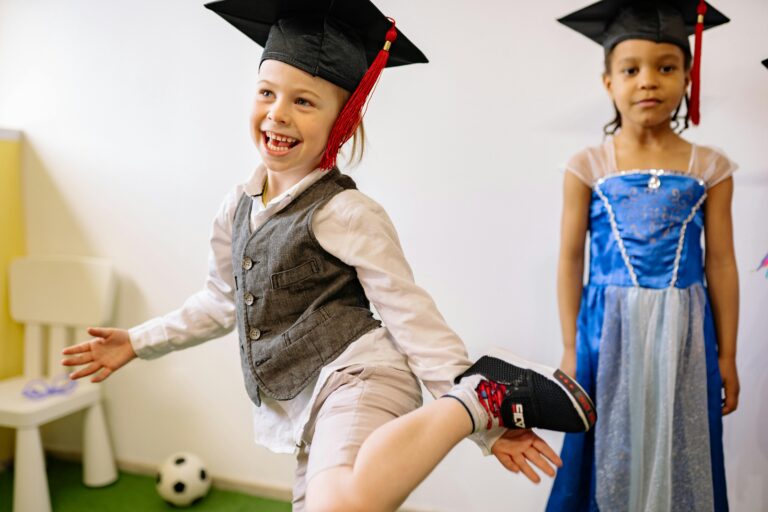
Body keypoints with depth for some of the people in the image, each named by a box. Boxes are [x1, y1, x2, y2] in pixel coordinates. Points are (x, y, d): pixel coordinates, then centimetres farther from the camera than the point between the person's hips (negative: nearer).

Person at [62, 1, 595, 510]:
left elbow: (411, 316, -10)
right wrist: (138, 342, 28)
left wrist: (489, 426, -10)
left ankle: (480, 398, -19)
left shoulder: (344, 213, -11)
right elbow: (223, 302, 25)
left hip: (356, 379, -7)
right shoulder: (236, 210, 11)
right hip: (302, 410, 8)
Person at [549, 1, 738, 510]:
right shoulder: (587, 166, -3)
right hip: (610, 328, -1)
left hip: (684, 332, 1)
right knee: (611, 448, 8)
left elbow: (721, 264, 4)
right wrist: (571, 347, 1)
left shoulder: (710, 167, 1)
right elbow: (571, 260, 0)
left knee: (680, 448, 11)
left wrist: (727, 355, 6)